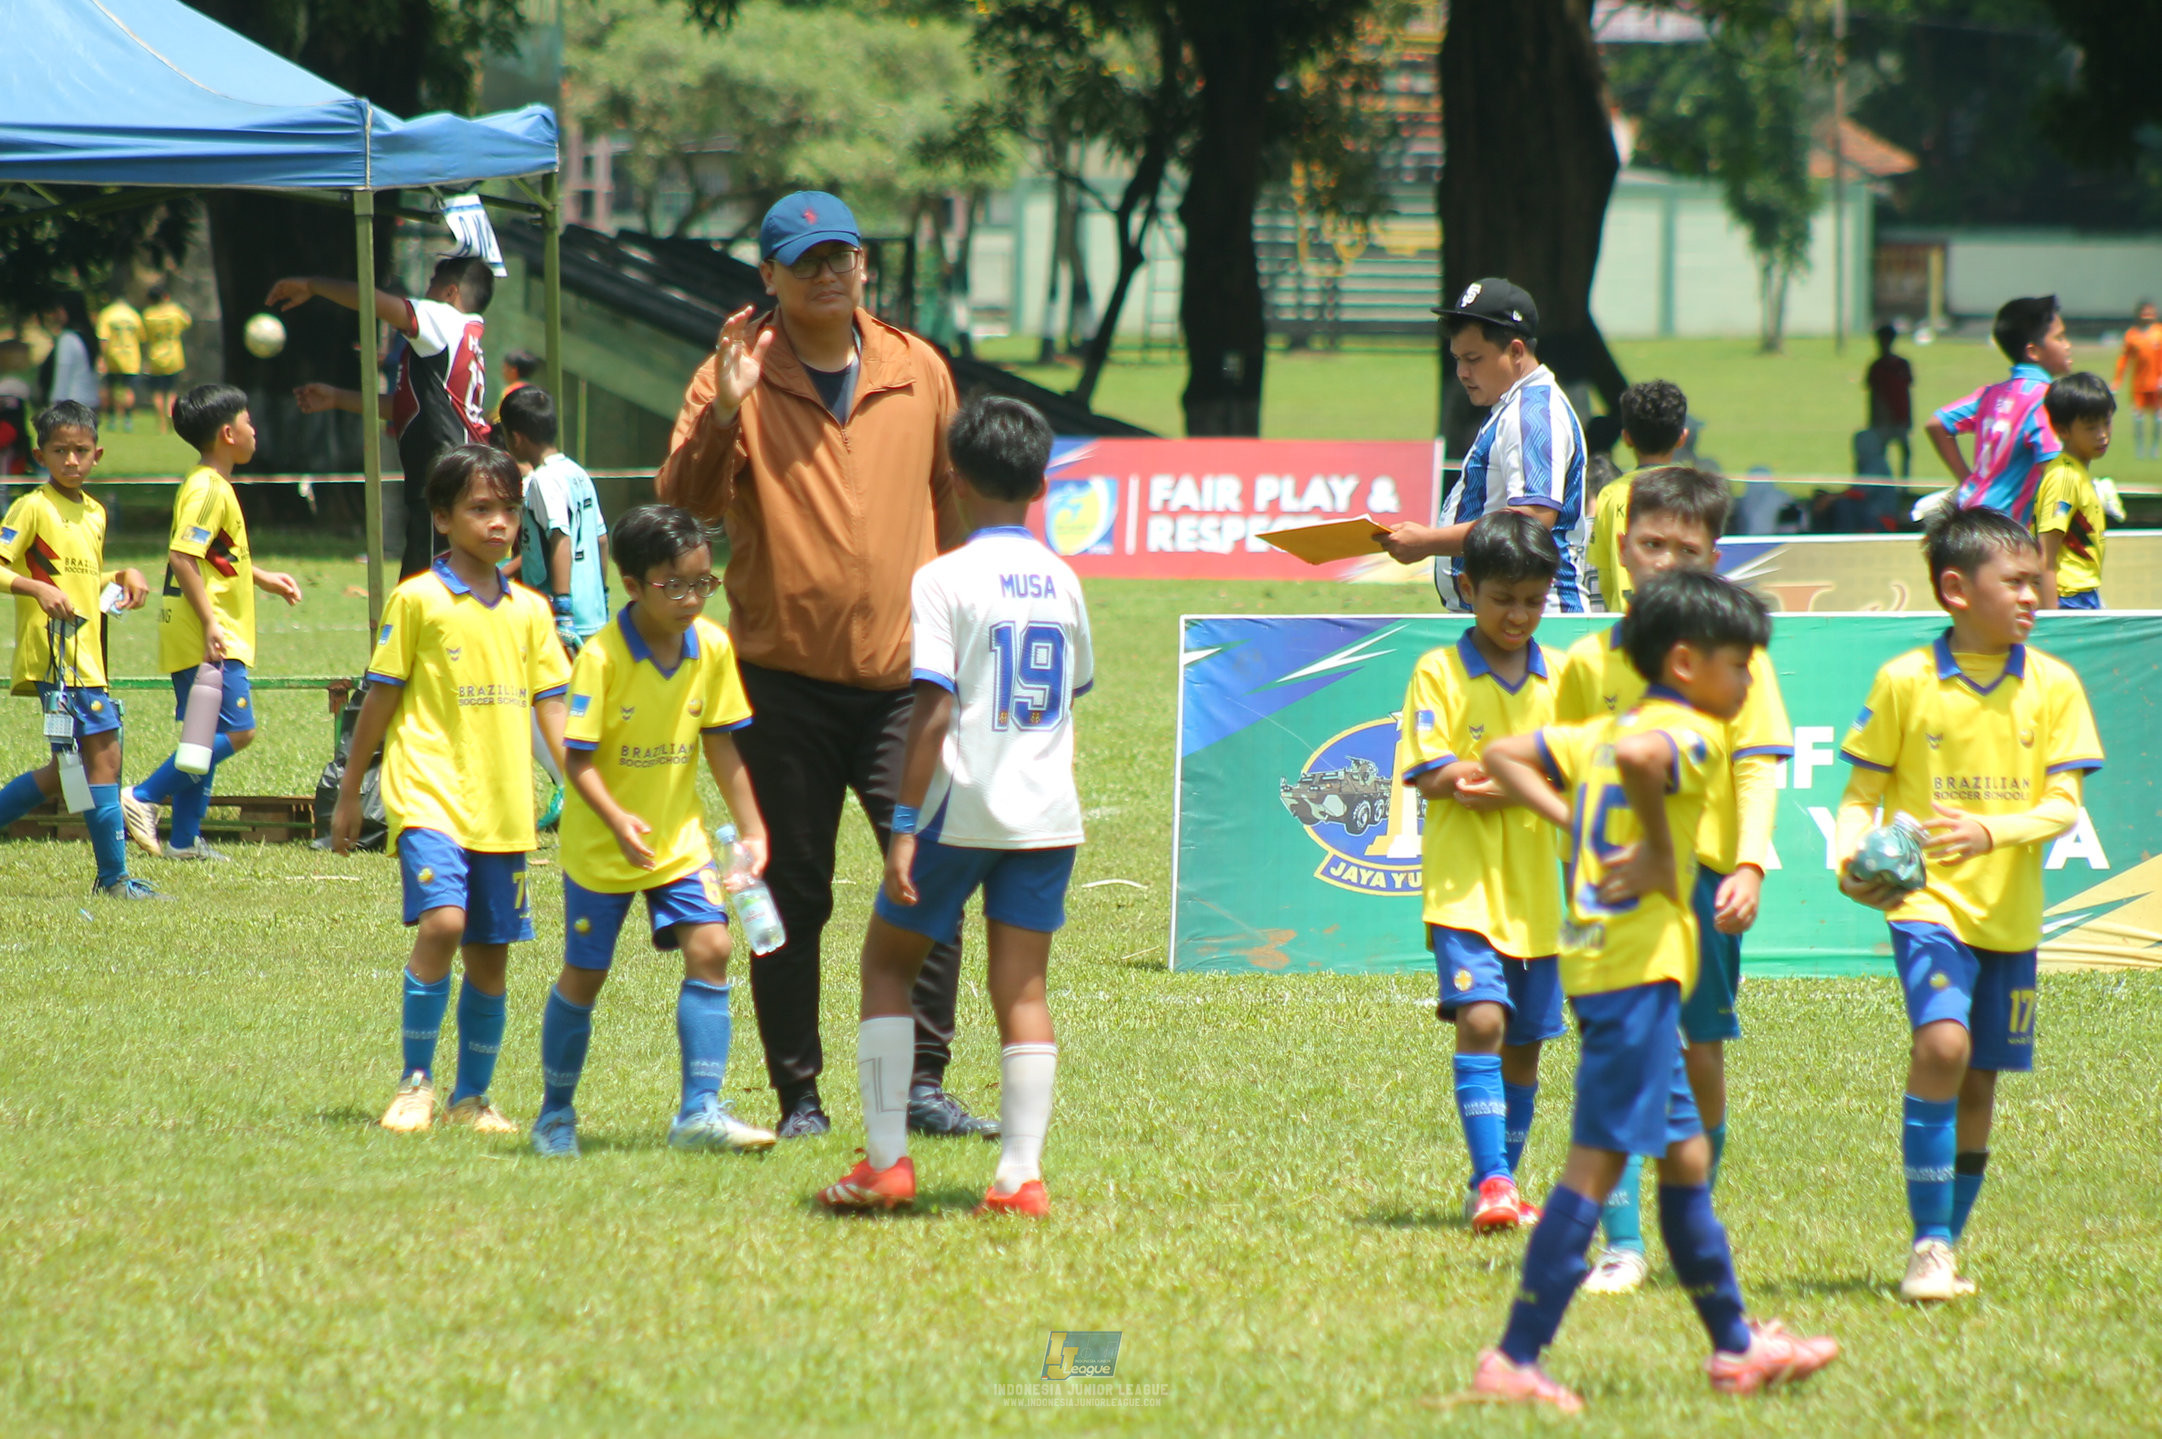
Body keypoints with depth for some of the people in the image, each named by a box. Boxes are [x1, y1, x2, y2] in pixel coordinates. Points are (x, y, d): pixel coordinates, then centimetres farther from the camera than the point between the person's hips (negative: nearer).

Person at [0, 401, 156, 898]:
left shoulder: (95, 513, 17)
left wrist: (123, 577, 11)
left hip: (86, 659, 9)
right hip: (53, 656, -9)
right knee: (103, 754, -13)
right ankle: (114, 876, -11)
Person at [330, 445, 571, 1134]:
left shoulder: (529, 610, 11)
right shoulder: (417, 601, -2)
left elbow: (550, 705, 13)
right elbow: (380, 701, 3)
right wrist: (348, 795, 5)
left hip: (504, 808, 5)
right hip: (430, 796, -5)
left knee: (490, 955, 7)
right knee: (441, 923, -22)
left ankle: (472, 1097, 21)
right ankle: (415, 1082, -7)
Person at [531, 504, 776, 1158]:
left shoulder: (712, 646, -6)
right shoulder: (603, 657, -20)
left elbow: (719, 743, 4)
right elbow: (578, 759, -21)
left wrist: (751, 829, 1)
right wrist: (619, 821, -37)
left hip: (680, 836, 4)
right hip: (601, 847, -4)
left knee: (709, 947, -13)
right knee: (584, 974, 8)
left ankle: (700, 1110, -9)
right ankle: (555, 1113, 25)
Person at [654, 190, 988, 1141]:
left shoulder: (920, 373, 9)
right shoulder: (739, 376, 0)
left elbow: (951, 504, 18)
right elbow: (687, 503, -13)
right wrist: (723, 412, -29)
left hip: (903, 677, 2)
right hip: (786, 679, -2)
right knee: (791, 894, 3)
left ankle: (923, 1085, -4)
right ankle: (798, 1097, 10)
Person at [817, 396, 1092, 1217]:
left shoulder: (945, 580, -9)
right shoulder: (1061, 582, 8)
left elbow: (933, 711, -15)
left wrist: (905, 826, -14)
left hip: (961, 808, -4)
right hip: (1047, 810, 4)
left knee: (887, 962, 10)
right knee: (1022, 989, 5)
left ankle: (885, 1160, 4)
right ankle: (1021, 1175, -2)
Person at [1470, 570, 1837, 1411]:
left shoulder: (1599, 734, 17)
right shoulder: (1689, 735, -10)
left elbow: (1505, 757, 19)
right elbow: (1638, 758, -33)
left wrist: (1575, 824, 11)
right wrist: (1661, 851, -20)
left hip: (1598, 957, 10)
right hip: (1639, 966, -10)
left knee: (1685, 1154, 18)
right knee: (1596, 1161, -10)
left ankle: (1735, 1346, 28)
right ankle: (1515, 1360, -12)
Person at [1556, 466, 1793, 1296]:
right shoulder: (1590, 662, 7)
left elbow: (1757, 767, -4)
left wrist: (1749, 864, -15)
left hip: (1703, 876, -1)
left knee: (1701, 1056, 7)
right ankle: (1621, 1242, -9)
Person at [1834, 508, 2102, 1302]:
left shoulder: (2053, 686, 1)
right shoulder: (1905, 680, -4)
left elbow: (2063, 805, -3)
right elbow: (1862, 792, 2)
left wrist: (1991, 832, -22)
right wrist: (1850, 860, -17)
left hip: (2010, 910, 3)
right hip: (1928, 902, -3)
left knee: (1979, 1084, 10)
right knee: (1942, 1044, -22)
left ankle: (1948, 1247, 24)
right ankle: (1929, 1245, -17)